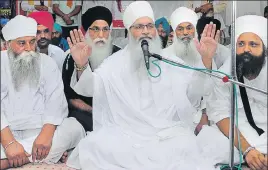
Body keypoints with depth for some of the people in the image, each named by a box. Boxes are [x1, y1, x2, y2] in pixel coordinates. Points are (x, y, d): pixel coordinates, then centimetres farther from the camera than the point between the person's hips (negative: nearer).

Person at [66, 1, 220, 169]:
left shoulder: (171, 61, 12)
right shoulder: (115, 62, 9)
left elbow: (193, 94, 3)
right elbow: (89, 88, -2)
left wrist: (206, 60, -12)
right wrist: (81, 66, -24)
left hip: (168, 135, 1)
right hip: (124, 135, 0)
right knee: (95, 146, -26)